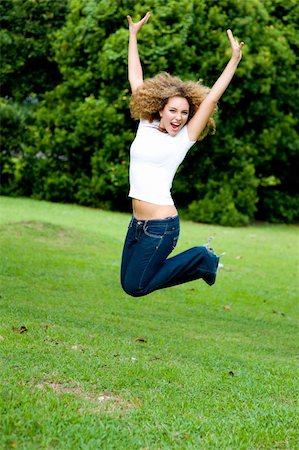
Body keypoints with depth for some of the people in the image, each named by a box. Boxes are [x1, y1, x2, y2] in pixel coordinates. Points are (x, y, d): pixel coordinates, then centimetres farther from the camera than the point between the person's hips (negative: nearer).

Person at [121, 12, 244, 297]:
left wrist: (234, 60, -18)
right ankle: (198, 260, 26)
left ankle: (201, 259, 13)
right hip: (137, 221, 7)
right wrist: (133, 35, 14)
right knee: (127, 282, 14)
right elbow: (136, 81, 11)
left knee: (135, 287, -3)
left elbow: (210, 99, -11)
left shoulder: (183, 139, -5)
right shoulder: (146, 126, 6)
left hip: (161, 226, -6)